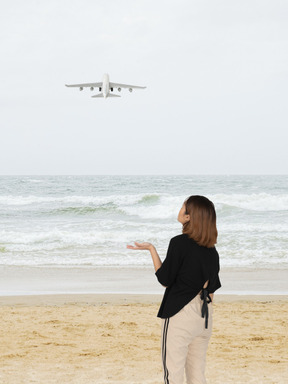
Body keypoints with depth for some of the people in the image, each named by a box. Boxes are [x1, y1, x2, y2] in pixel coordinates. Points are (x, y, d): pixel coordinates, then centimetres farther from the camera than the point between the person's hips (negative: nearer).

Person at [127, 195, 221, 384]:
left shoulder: (180, 243, -13)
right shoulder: (211, 250, 7)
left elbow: (165, 280, -8)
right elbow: (212, 287, 11)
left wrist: (152, 249, -1)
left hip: (180, 313, -7)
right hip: (205, 316, 7)